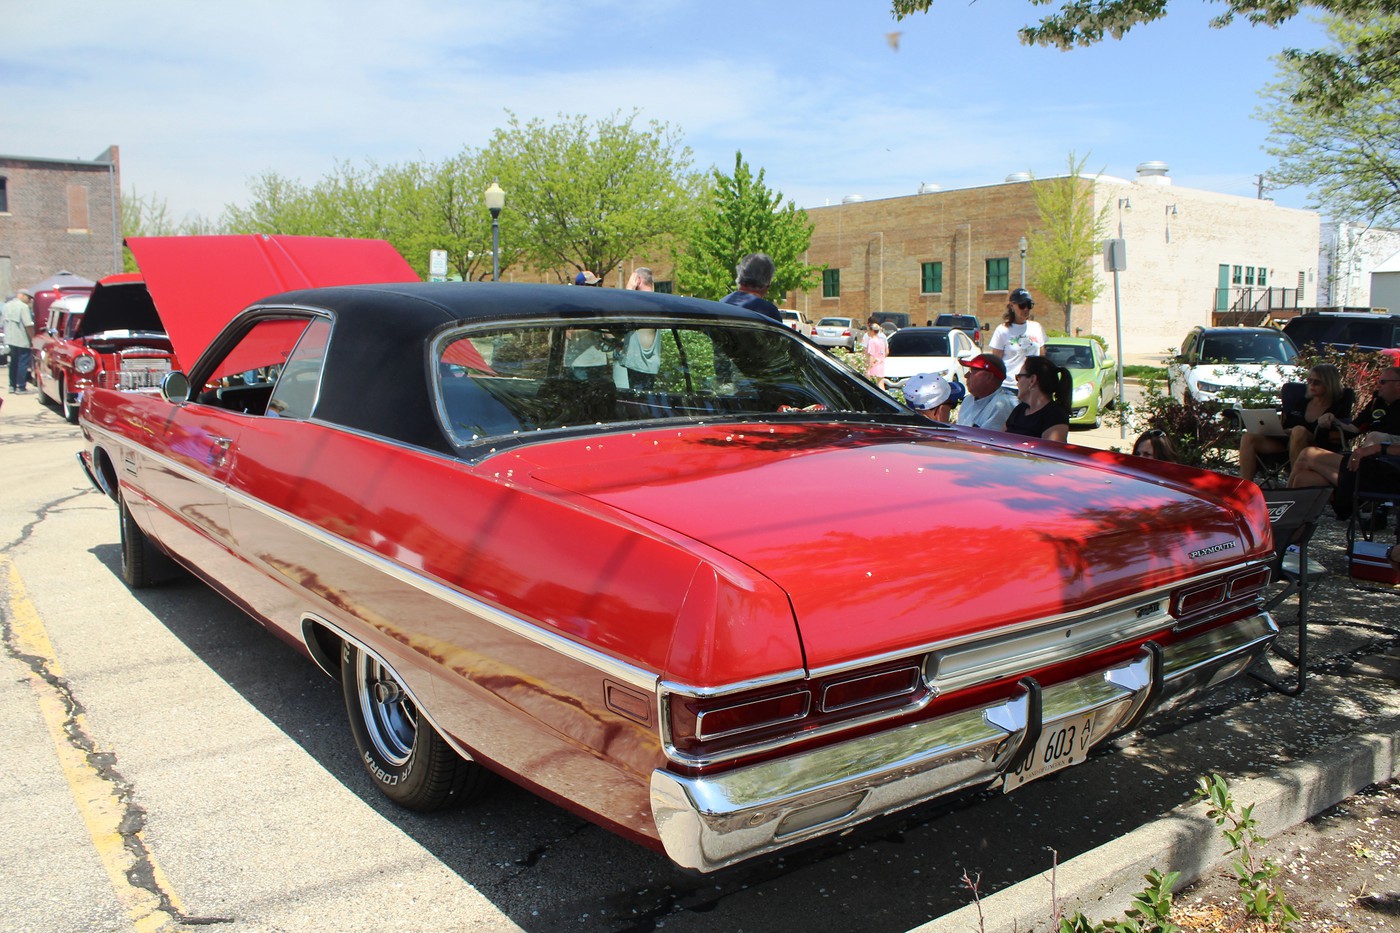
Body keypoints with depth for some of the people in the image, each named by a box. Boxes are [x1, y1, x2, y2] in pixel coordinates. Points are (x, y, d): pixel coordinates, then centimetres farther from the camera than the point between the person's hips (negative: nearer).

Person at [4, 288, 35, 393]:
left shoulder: (7, 305, 11)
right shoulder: (24, 306, -14)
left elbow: (5, 322, 15)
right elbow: (28, 325, -19)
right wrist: (32, 338, -12)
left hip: (10, 339, 8)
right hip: (22, 340, -8)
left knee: (13, 362, 16)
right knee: (23, 363, -2)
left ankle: (12, 385, 20)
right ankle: (21, 387, -2)